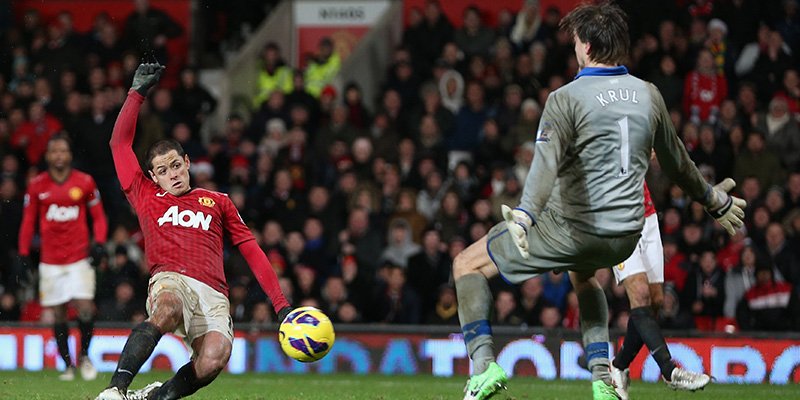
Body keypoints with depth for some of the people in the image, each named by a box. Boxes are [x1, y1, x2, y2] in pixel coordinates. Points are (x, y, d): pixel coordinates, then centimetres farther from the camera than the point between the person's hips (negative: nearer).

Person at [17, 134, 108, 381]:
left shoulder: (85, 182, 1)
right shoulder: (36, 186, 4)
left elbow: (98, 216, 8)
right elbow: (28, 222, 10)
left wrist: (99, 243, -6)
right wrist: (24, 254, 5)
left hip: (80, 257, -1)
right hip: (50, 261, 1)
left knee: (85, 309, -13)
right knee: (58, 315, 2)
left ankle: (85, 355, 10)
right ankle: (68, 365, 14)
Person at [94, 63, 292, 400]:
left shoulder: (217, 202, 29)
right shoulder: (147, 198, 25)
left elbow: (252, 251, 24)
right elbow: (120, 142, 25)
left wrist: (280, 305, 15)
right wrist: (138, 92, 25)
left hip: (213, 294, 2)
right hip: (170, 281, -2)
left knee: (214, 360, -31)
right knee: (168, 310, -42)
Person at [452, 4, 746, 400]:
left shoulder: (567, 99, -12)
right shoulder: (648, 95, 7)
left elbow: (547, 162, -29)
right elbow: (675, 161, 20)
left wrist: (524, 215, -43)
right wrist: (714, 199, 37)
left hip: (571, 229, -6)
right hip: (626, 237, 6)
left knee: (467, 264, 7)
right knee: (583, 275, 41)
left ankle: (483, 365, -10)